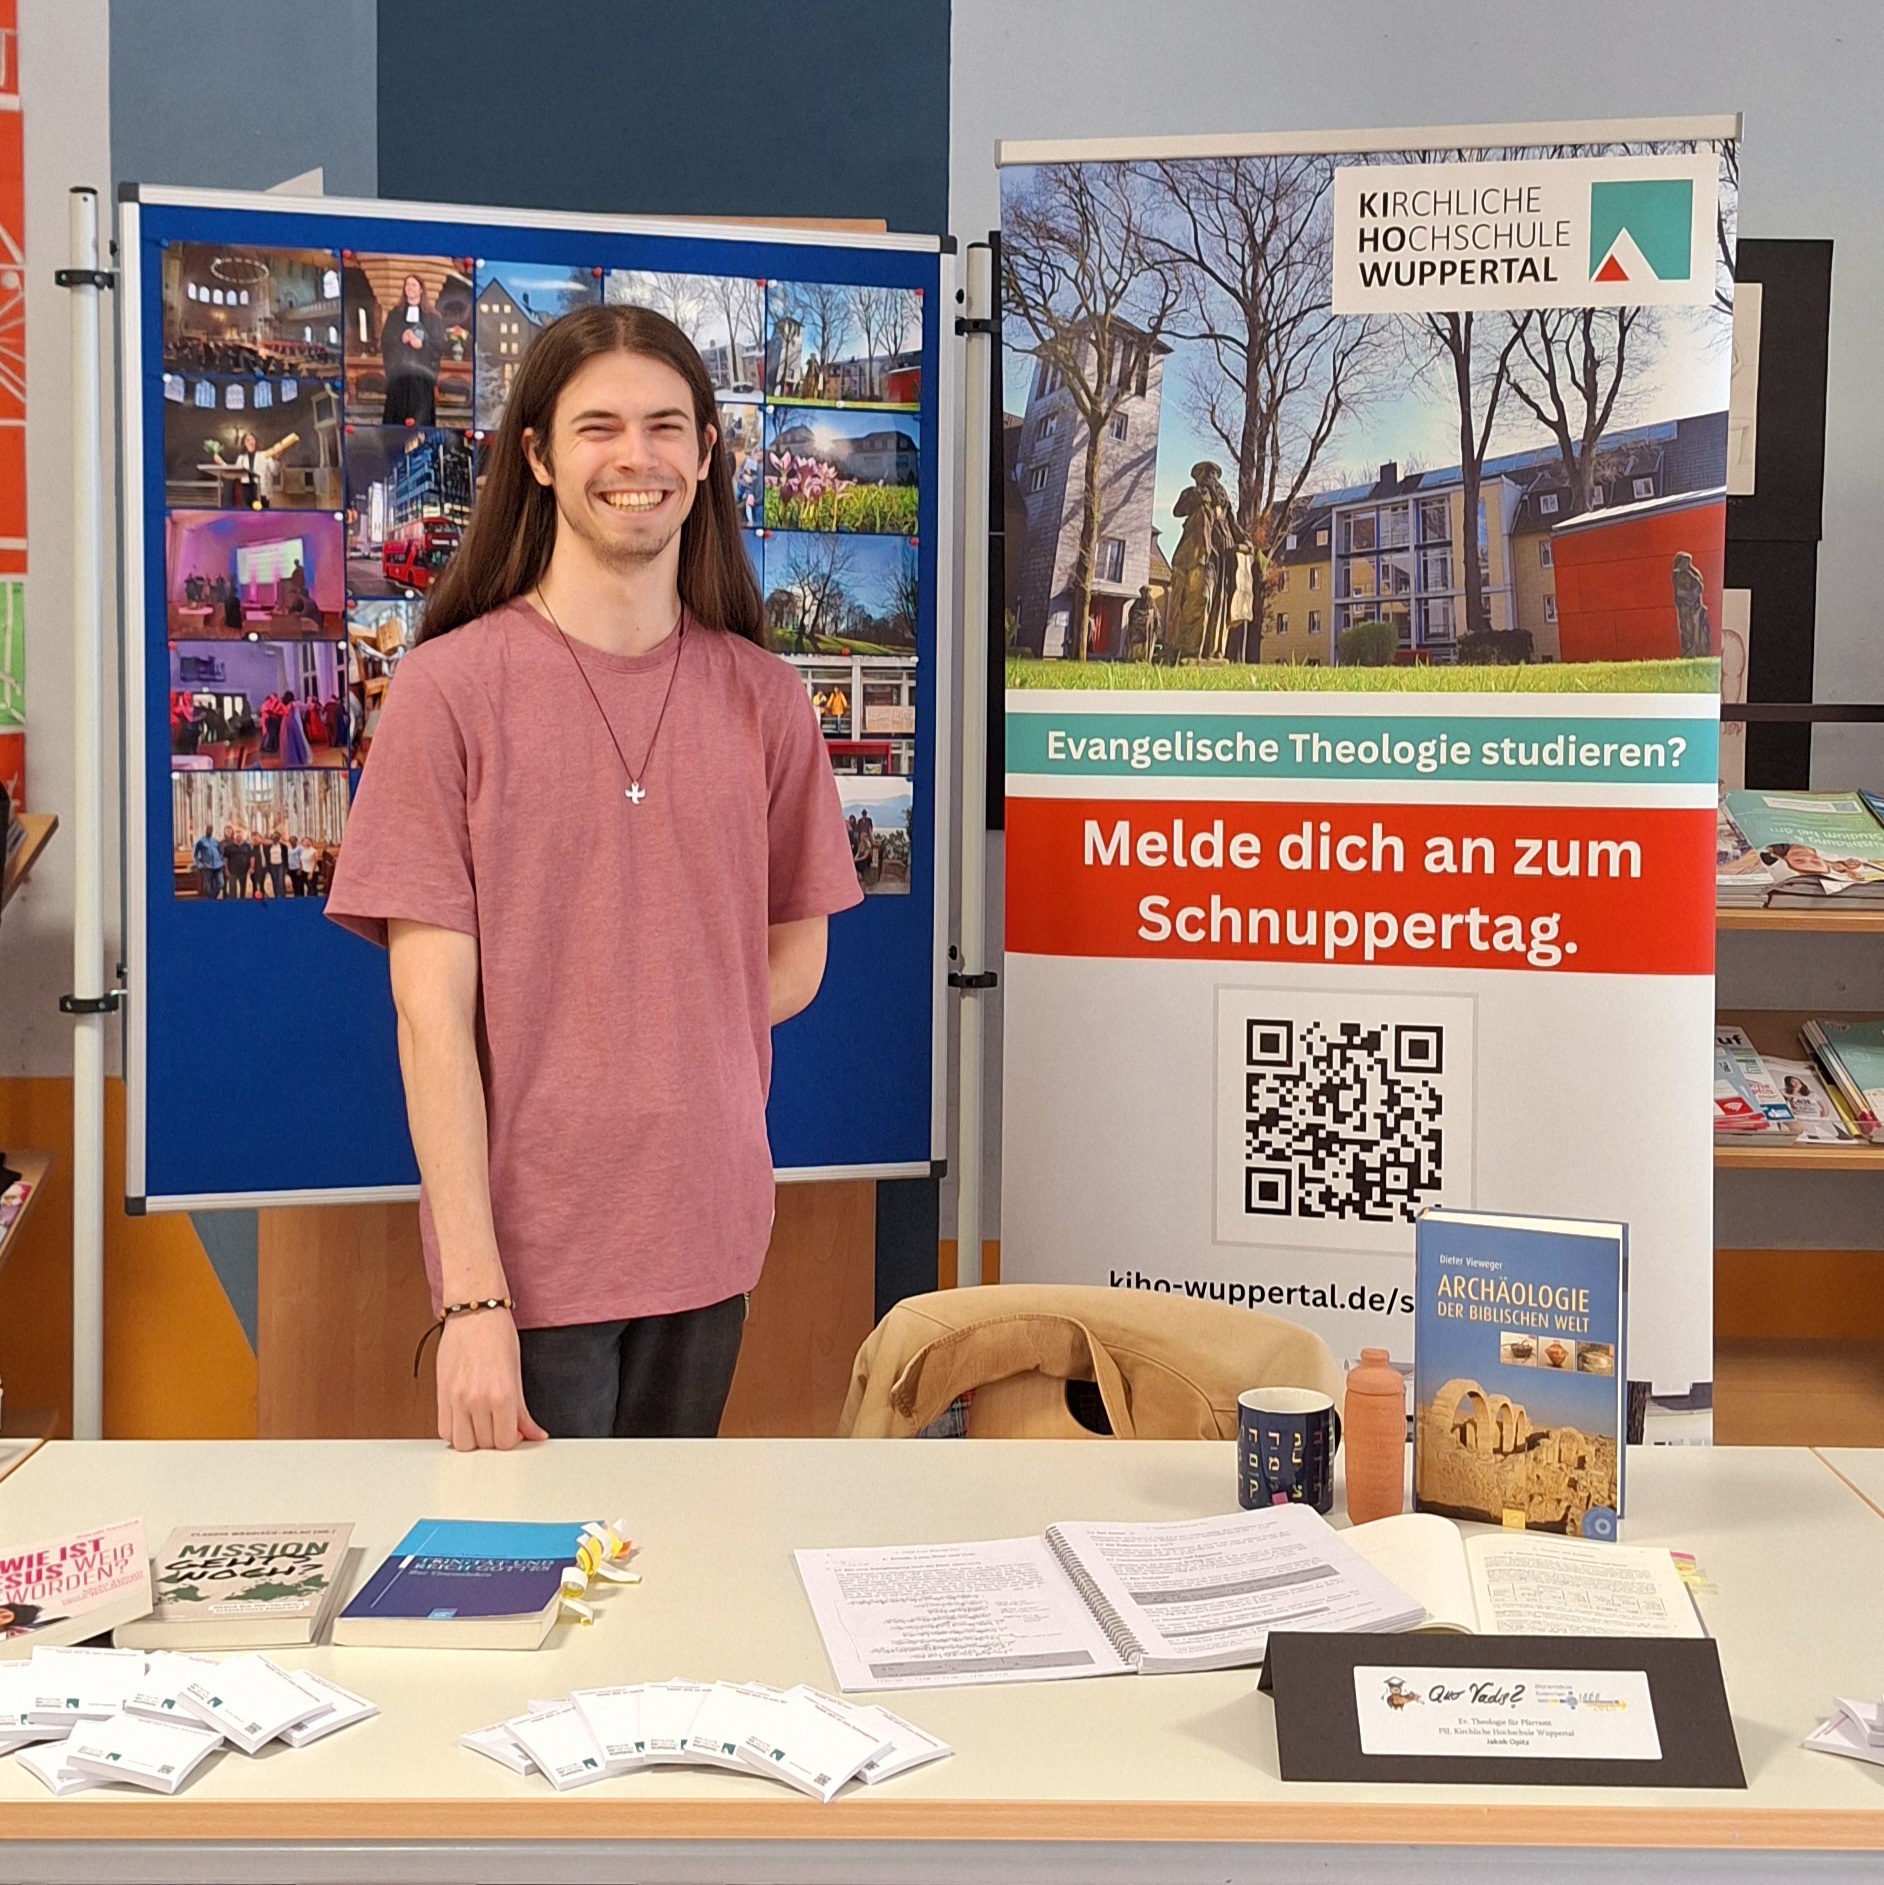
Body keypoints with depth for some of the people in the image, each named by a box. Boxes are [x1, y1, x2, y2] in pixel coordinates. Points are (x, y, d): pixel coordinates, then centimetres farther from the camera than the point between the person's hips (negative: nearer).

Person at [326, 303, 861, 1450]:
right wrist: (473, 1292, -16)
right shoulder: (452, 686, -7)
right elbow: (432, 1008, -11)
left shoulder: (762, 697, 4)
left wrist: (652, 1050, -3)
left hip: (708, 1237, 4)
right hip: (526, 1247, -4)